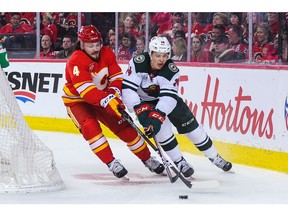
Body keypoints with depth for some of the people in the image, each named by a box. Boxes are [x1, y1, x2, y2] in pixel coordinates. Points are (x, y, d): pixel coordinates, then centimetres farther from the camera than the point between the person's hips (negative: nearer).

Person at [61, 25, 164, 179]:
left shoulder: (107, 53, -11)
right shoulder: (75, 62, -30)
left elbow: (117, 77, -7)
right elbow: (86, 90, -39)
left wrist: (114, 93, -27)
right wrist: (106, 100, -49)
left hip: (102, 98, 5)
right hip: (76, 101, -5)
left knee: (124, 126, 0)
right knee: (90, 128, -29)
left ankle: (147, 159, 16)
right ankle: (111, 163, -22)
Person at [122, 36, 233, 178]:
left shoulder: (171, 70, -28)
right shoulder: (138, 63, -30)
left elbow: (168, 97, -36)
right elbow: (127, 88, -32)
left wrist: (156, 116, -49)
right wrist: (140, 110, -40)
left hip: (168, 98, 2)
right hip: (145, 101, -2)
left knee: (190, 125, 2)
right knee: (162, 127, -23)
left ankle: (215, 157, 18)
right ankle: (179, 162, -7)